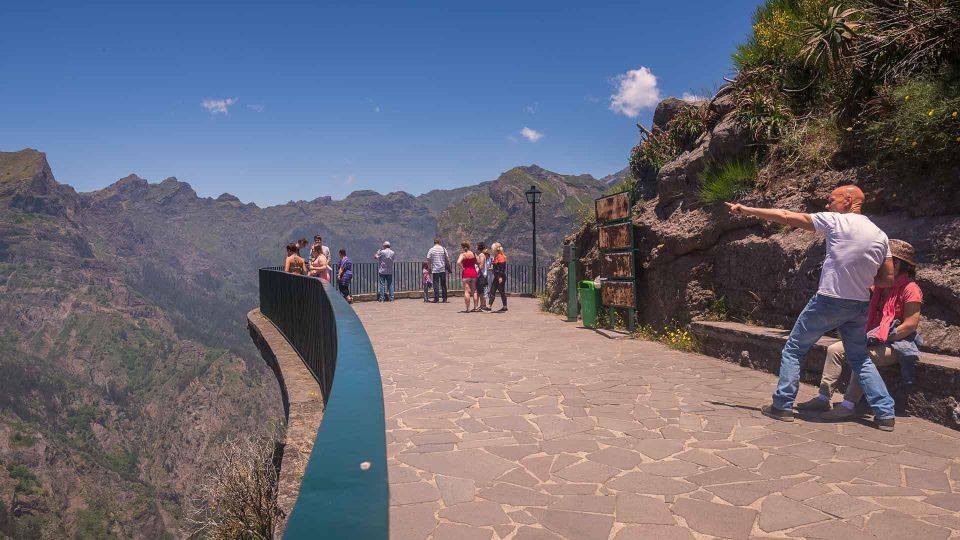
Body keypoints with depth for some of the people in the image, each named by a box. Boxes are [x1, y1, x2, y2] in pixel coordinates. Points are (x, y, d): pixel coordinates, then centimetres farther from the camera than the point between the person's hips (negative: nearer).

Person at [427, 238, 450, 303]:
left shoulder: (431, 250, -1)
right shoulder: (443, 249, 3)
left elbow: (428, 259, -3)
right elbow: (447, 258, 3)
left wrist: (429, 269, 4)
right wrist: (448, 267, 12)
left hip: (435, 270, -2)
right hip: (443, 269, 2)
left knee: (436, 284, 0)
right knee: (443, 284, 8)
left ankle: (436, 299, -4)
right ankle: (444, 299, 8)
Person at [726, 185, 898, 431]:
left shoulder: (836, 221, -8)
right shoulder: (880, 235, 7)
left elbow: (786, 216, -6)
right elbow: (889, 279, 7)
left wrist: (746, 210, 0)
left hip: (829, 301, -5)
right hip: (860, 306, 5)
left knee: (793, 349, 7)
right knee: (860, 358, 20)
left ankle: (783, 405, 7)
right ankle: (885, 413, 15)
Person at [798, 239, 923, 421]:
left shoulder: (910, 289, -10)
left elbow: (911, 325, -16)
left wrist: (882, 338, -19)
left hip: (897, 344, -8)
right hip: (876, 339, 8)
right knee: (834, 349, -7)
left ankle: (848, 405, -31)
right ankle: (823, 398, -11)